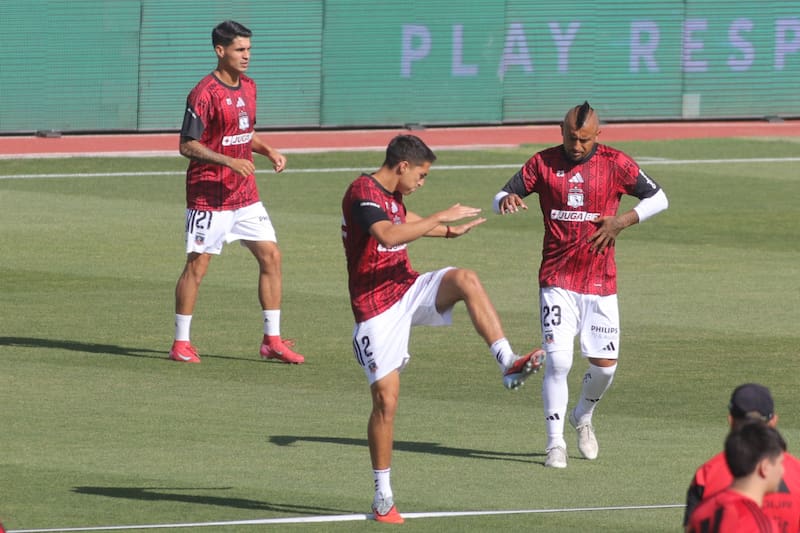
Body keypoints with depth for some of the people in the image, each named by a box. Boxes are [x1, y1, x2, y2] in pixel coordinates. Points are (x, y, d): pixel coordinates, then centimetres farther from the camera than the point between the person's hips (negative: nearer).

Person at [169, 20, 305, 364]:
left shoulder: (248, 87, 11)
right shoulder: (204, 93, -15)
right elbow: (187, 145, -16)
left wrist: (267, 151, 6)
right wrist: (229, 162, -24)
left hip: (245, 194, 8)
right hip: (209, 194, -8)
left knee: (271, 256, 4)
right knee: (197, 264, -4)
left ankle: (272, 340, 10)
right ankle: (181, 344, 5)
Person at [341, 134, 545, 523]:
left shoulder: (390, 195, 13)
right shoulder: (362, 193, -16)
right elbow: (389, 236, -34)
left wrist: (451, 231, 40)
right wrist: (442, 217, -27)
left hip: (408, 290, 7)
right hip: (377, 307, -7)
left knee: (465, 280, -22)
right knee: (386, 399, -8)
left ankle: (508, 363, -26)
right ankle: (383, 497, 3)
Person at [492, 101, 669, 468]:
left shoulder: (615, 164, -1)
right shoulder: (544, 163, -1)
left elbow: (658, 198, 5)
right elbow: (501, 198, 2)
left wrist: (622, 220, -11)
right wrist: (507, 200, -23)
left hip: (601, 283, 1)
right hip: (557, 282, -1)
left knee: (605, 366, 2)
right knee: (558, 360, -14)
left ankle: (583, 418, 33)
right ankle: (555, 443, -3)